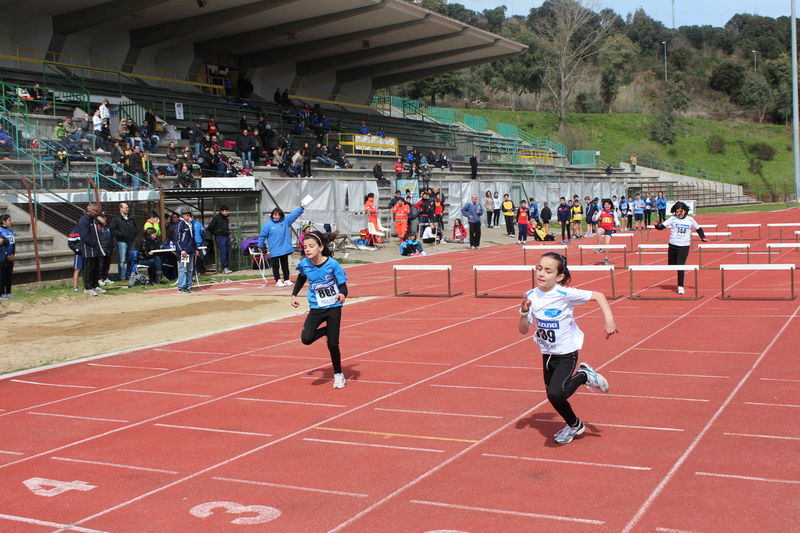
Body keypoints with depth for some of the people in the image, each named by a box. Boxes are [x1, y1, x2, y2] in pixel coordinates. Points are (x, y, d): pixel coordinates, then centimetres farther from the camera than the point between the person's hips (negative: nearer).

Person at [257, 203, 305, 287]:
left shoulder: (286, 220, 2)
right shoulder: (267, 225, -7)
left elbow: (294, 214, 4)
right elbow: (262, 236, -2)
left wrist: (301, 207, -5)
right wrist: (260, 246, 1)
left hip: (284, 248, 3)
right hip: (274, 251, -3)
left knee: (285, 265, 12)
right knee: (276, 266, 4)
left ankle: (287, 280, 20)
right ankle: (278, 281, 10)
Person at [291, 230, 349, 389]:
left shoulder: (332, 264, -19)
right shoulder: (304, 264, -8)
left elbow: (343, 285, -15)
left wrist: (342, 294, -37)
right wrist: (294, 294, 7)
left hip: (333, 307, -3)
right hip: (316, 307, 3)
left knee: (332, 343, -2)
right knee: (306, 338, -17)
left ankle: (338, 375, 20)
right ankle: (327, 330, 15)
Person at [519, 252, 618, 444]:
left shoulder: (565, 294, -20)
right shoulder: (531, 296, -7)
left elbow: (598, 296, -16)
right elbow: (523, 330, -3)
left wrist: (609, 321, -26)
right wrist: (524, 312, -21)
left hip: (567, 353, -5)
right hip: (547, 354, 5)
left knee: (556, 394, -23)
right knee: (553, 397, 15)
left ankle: (584, 376, 6)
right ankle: (574, 425, 44)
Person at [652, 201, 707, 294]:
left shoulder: (690, 220, 0)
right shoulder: (673, 219, -3)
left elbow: (699, 229, 15)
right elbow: (662, 226, -8)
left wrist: (703, 237, 2)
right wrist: (658, 226, -30)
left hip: (684, 246, -2)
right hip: (673, 246, 2)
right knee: (671, 265, 12)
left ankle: (680, 286, -5)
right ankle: (681, 271, 47)